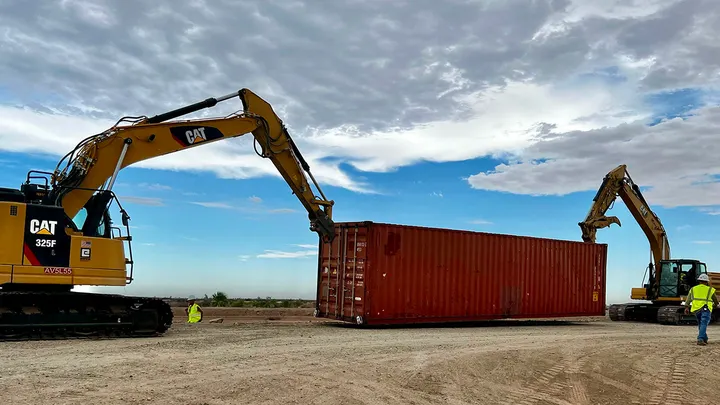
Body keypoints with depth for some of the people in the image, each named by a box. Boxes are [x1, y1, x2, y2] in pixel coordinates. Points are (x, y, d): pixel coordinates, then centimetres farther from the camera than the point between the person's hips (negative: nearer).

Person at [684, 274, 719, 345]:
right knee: (703, 324, -15)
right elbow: (715, 299, 24)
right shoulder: (710, 289, 11)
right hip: (705, 309, -3)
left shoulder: (693, 289, 17)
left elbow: (688, 299, 4)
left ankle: (704, 339, 27)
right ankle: (700, 339, -31)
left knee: (701, 324, 22)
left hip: (696, 309, 3)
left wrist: (687, 307, -3)